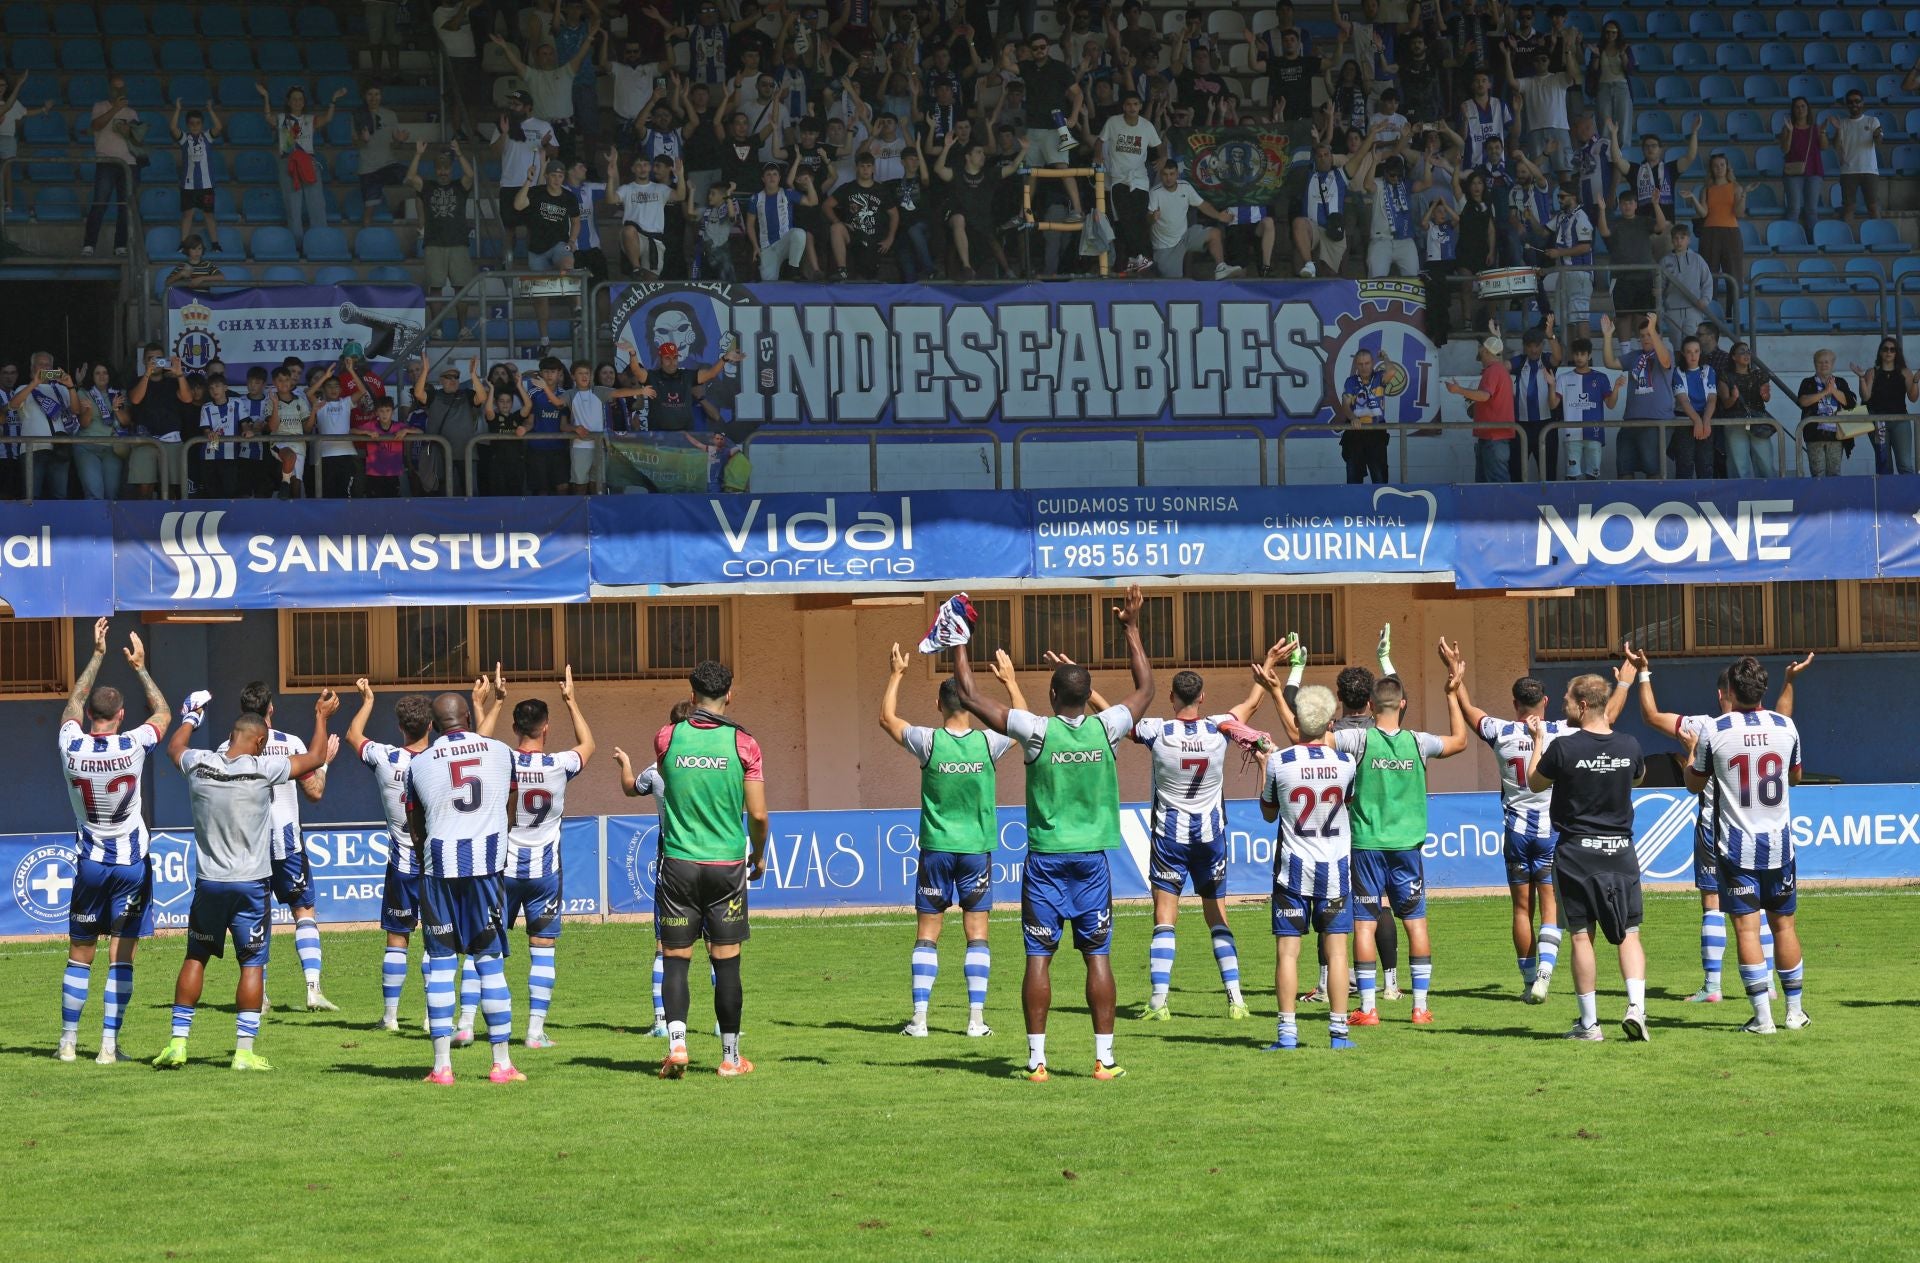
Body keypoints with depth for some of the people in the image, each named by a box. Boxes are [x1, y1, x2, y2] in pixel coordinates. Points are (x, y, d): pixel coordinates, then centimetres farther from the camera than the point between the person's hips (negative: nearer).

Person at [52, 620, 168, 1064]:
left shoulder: (72, 747, -9)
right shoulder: (131, 747, -14)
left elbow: (75, 701, 12)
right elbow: (162, 712, 6)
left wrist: (97, 654, 18)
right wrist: (140, 667, 13)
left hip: (89, 862, 2)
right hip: (132, 862, -2)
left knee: (79, 956, 10)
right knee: (121, 957, 0)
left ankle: (68, 1041, 11)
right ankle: (109, 1044, -3)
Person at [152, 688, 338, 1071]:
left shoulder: (199, 765, -4)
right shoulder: (264, 768, -12)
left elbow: (175, 747, 22)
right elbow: (315, 758, 3)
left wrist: (191, 717, 39)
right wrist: (321, 716, 18)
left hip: (208, 882, 3)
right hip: (250, 883, -3)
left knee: (195, 957, 15)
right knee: (252, 964, 4)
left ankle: (178, 1042, 14)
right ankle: (244, 1050, 2)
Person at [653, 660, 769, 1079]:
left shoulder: (667, 738, -1)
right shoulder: (742, 743, -5)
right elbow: (758, 814, -4)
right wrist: (758, 856, 14)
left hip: (679, 863, 1)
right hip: (727, 865, -1)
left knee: (676, 959, 4)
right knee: (726, 962, 5)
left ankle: (676, 1043, -13)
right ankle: (730, 1056, 10)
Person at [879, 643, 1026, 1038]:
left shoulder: (928, 742, -9)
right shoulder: (988, 742, -7)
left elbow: (887, 718, 10)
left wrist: (896, 675, 19)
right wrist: (1010, 681, 24)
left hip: (936, 847, 0)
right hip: (977, 847, 0)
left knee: (927, 934, 5)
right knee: (977, 933, 4)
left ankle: (919, 1017, 2)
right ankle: (976, 1017, 1)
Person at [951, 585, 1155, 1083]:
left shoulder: (1038, 731, -9)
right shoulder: (1105, 729, -3)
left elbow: (969, 695, -4)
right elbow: (1145, 690, 16)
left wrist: (958, 641, 5)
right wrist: (1132, 628, 22)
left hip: (1045, 858, -2)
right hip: (1092, 857, 2)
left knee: (1039, 957, 1)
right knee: (1097, 956, 4)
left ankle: (1037, 1059, -1)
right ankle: (1104, 1057, 3)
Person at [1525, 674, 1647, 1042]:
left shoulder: (1562, 747, -13)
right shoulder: (1629, 745, -2)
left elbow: (1535, 784, 4)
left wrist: (1537, 741, 17)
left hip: (1576, 851, -2)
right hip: (1620, 848, 3)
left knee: (1582, 935, 4)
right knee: (1628, 933, 7)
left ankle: (1589, 1023, 5)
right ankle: (1636, 1005, -12)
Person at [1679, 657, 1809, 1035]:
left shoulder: (1714, 732, -8)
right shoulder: (1785, 727, 0)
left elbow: (1694, 784, 6)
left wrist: (1691, 751, 25)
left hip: (1736, 847, -3)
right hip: (1779, 844, 3)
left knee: (1746, 928, -2)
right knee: (1783, 924, 12)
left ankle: (1763, 1016, -6)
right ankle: (1795, 1011, 18)